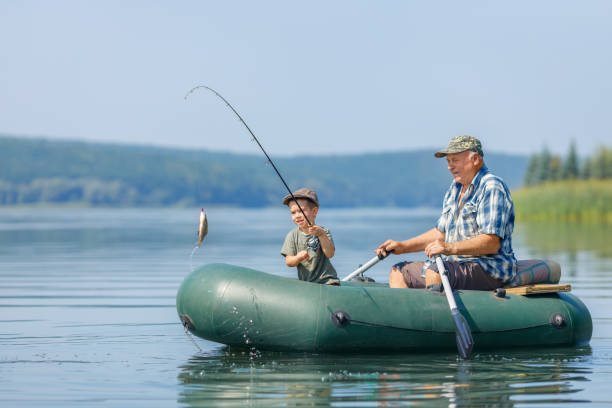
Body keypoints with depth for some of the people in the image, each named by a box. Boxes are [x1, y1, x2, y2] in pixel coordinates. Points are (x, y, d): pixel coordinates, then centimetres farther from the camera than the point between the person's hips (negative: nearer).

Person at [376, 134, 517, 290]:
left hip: (488, 270, -10)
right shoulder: (455, 188, 18)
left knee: (433, 272, -35)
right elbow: (440, 233, 24)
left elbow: (492, 244, -22)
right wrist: (402, 246, 13)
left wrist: (450, 248, -33)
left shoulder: (491, 187, -13)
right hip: (457, 265, 10)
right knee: (398, 272, 7)